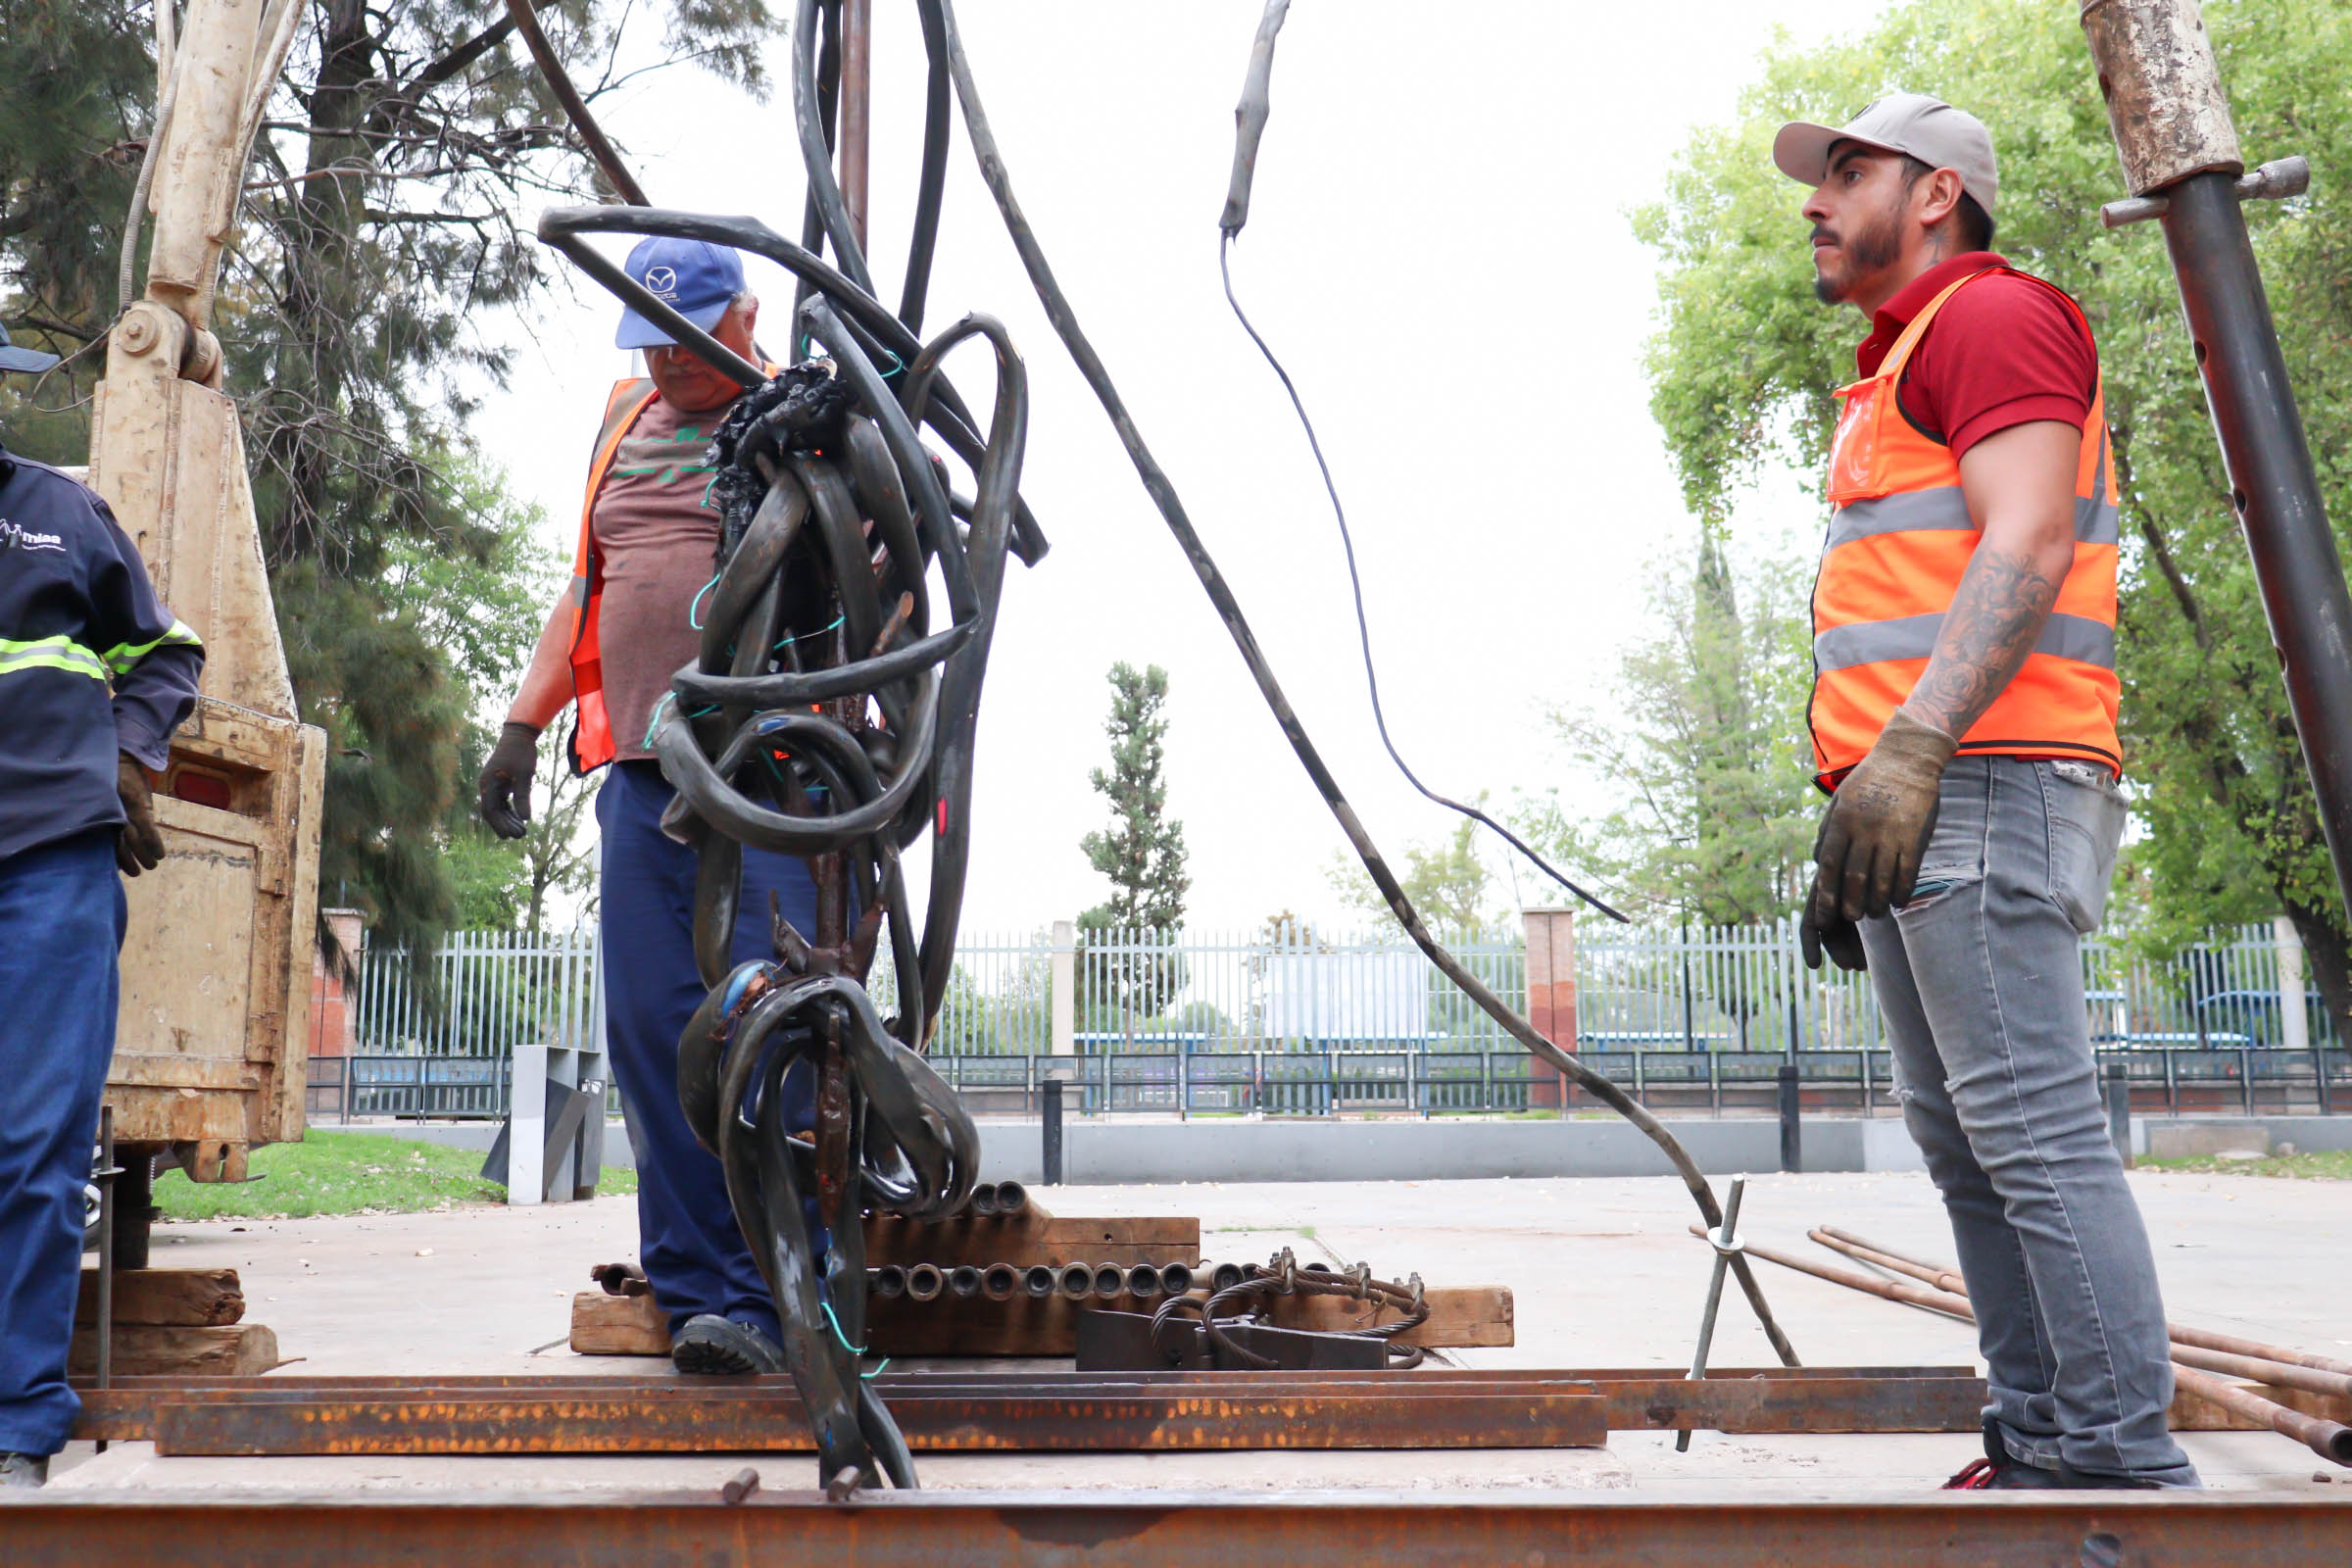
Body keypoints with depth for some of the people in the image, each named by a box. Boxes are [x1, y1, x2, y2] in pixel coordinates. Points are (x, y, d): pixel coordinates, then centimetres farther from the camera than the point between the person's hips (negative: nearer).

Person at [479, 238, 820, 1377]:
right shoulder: (627, 418, 22)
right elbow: (586, 588, 27)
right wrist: (523, 725, 20)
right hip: (641, 771, 6)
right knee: (649, 1031, 0)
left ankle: (761, 1301, -8)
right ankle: (692, 1287, 7)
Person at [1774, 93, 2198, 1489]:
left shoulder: (1992, 315, -2)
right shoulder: (1899, 374, 28)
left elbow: (2027, 550, -16)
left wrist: (1911, 747, -26)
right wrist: (1852, 831, 24)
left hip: (1982, 791, -10)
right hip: (1912, 805, 10)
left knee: (2034, 1135, -12)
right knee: (1966, 1143, 7)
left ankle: (2126, 1468, -9)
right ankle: (2040, 1452, 10)